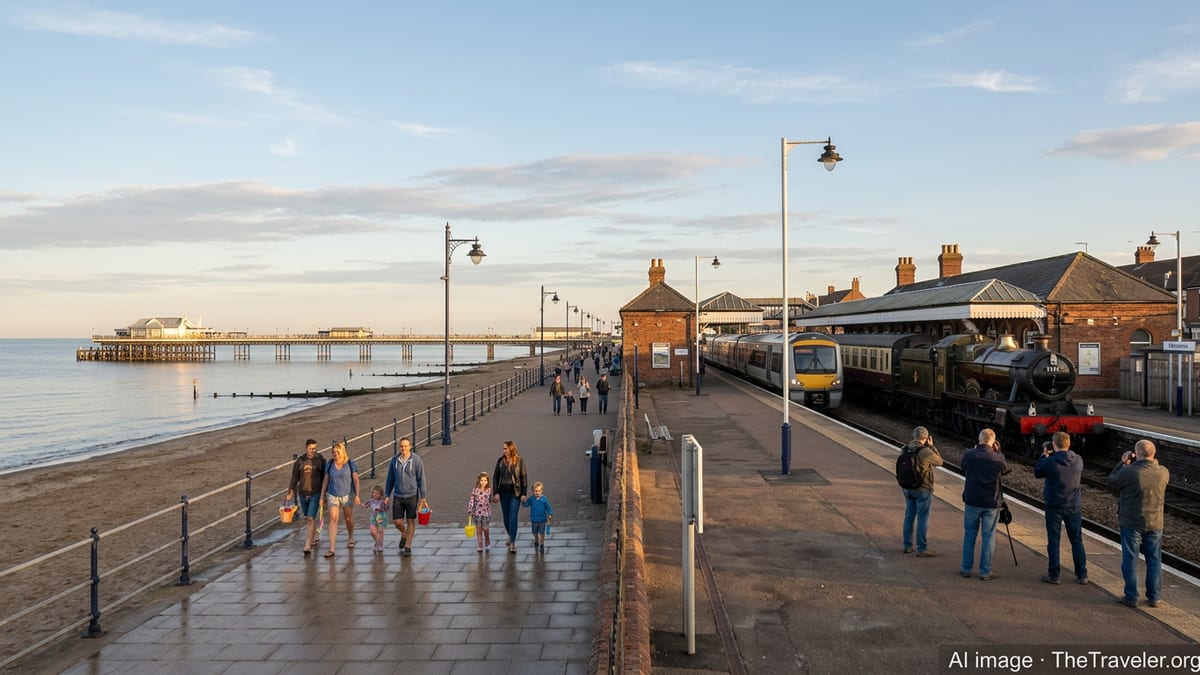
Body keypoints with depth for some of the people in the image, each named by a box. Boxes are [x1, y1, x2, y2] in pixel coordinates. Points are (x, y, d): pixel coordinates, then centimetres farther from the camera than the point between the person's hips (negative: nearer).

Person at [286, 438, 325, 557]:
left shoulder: (320, 460, -5)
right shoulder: (299, 461, 3)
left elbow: (325, 478, 1)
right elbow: (295, 477, 7)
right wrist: (290, 491, -1)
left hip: (315, 494, -4)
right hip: (303, 494, 4)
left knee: (311, 519, -11)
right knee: (307, 519, 16)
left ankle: (307, 546, -13)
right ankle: (314, 538, 38)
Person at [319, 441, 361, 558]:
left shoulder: (350, 463, -7)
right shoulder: (329, 464, 0)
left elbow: (356, 480, -5)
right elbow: (326, 480, 7)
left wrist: (357, 495, -10)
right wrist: (322, 496, 8)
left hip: (347, 494, -1)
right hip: (333, 495, 1)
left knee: (349, 518, 12)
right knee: (333, 519, -9)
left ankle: (351, 538, 40)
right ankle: (331, 548, -12)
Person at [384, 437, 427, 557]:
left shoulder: (416, 460, -8)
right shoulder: (394, 460, 0)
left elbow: (421, 479, -4)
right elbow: (390, 479, 9)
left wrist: (423, 497, -6)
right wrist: (387, 495, 6)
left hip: (412, 496, -2)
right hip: (398, 496, 3)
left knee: (411, 521, 1)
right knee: (397, 521, 2)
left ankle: (407, 547, 11)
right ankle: (404, 534, 34)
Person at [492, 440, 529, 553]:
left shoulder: (519, 461, -8)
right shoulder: (500, 460, -1)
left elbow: (524, 478, -4)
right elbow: (495, 477, 3)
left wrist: (524, 494, -7)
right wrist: (496, 493, -4)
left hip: (515, 493, -3)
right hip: (503, 493, 4)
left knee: (513, 517, -9)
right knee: (506, 517, 13)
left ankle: (513, 543, -5)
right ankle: (510, 536, 37)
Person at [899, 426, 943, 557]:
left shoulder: (904, 450, -2)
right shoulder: (925, 451, -19)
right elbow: (939, 462, -3)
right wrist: (931, 446, 4)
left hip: (908, 488, 6)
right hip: (923, 489, -6)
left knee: (909, 516, 15)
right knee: (922, 519, 1)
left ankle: (907, 545, 22)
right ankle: (922, 549, 5)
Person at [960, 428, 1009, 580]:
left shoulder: (969, 455, -7)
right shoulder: (998, 458, -11)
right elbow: (1005, 470, 10)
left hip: (972, 501, 1)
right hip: (991, 503, -1)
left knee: (969, 535, 13)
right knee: (988, 537, 7)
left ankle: (966, 569, 17)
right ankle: (985, 572, 11)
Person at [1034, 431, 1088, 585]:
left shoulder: (1050, 462, -17)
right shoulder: (1078, 460, -5)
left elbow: (1037, 473, -1)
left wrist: (1044, 455, 7)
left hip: (1054, 506, -3)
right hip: (1074, 506, 3)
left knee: (1053, 541, 6)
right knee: (1077, 540, 13)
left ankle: (1053, 575, 11)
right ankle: (1082, 575, 16)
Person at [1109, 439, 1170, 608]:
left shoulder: (1129, 472, -21)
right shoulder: (1163, 472, -7)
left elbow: (1112, 480, -4)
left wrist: (1123, 463, 4)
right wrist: (1153, 462, 12)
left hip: (1131, 523, -4)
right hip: (1155, 524, 4)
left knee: (1130, 559, 7)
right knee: (1154, 560, 14)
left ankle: (1131, 597, 11)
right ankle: (1154, 597, 20)